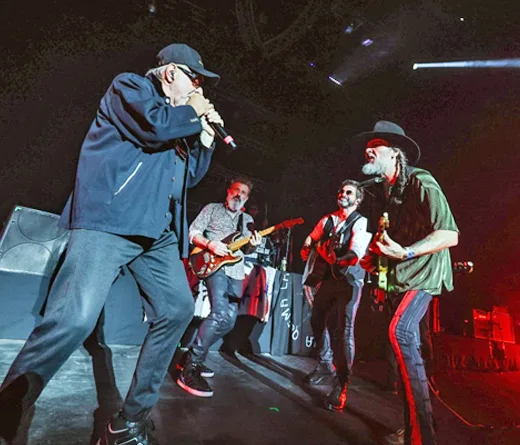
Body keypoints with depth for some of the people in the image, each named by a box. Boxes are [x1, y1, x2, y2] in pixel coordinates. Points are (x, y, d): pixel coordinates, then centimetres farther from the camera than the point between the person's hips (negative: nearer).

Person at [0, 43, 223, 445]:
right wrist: (194, 114, 5)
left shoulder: (180, 116, 29)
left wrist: (206, 134, 18)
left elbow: (190, 175, 26)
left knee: (177, 310, 3)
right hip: (109, 220, -8)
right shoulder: (128, 85, 9)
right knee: (76, 316, -23)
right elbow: (154, 126, -14)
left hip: (159, 231, 8)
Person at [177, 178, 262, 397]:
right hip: (214, 265, -6)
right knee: (221, 315, -24)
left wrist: (252, 245, -4)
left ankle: (194, 357, 20)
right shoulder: (212, 208, 8)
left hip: (236, 271, 6)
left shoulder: (248, 220, 21)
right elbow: (193, 231, 1)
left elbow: (245, 249, 19)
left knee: (229, 319, 4)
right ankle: (189, 366, -14)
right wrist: (209, 244, -16)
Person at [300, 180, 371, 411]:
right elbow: (307, 245, 15)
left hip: (349, 281, -6)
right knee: (317, 321, 14)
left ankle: (341, 384, 0)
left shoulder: (361, 222, -4)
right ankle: (325, 364, 36)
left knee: (343, 329, -11)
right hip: (327, 278, 6)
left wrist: (329, 255, -15)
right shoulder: (327, 220, 12)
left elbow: (355, 256, -17)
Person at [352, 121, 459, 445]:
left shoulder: (420, 182, -14)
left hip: (422, 272, -8)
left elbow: (450, 235, -22)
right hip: (397, 277, 8)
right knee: (407, 348, 12)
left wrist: (405, 253, -32)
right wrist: (373, 257, 5)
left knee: (400, 332, -27)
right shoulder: (382, 192, 10)